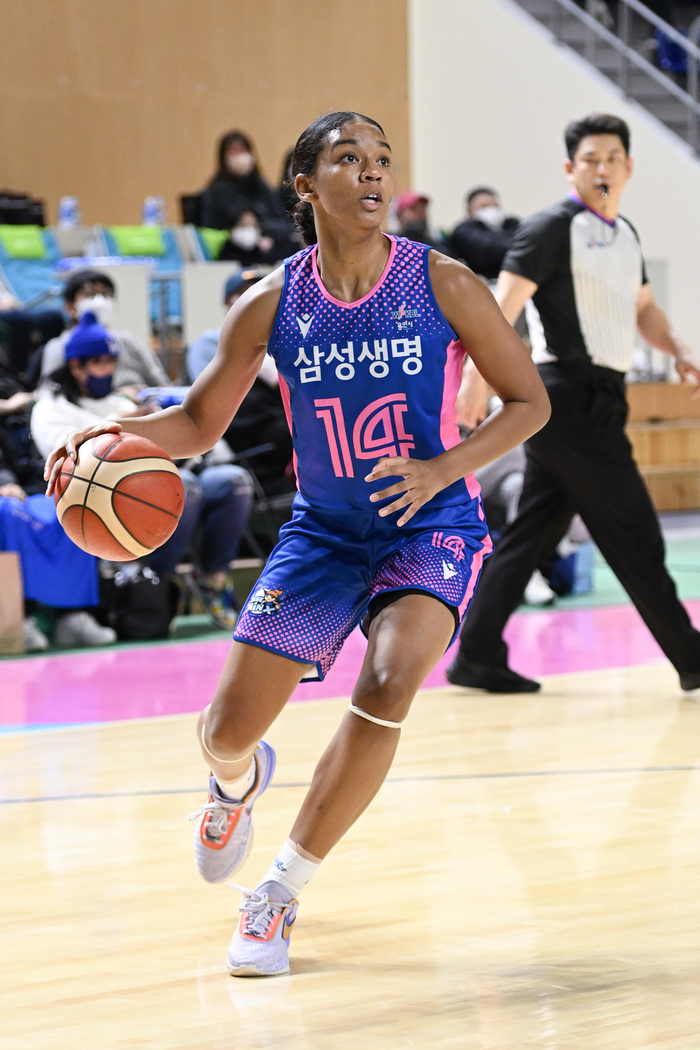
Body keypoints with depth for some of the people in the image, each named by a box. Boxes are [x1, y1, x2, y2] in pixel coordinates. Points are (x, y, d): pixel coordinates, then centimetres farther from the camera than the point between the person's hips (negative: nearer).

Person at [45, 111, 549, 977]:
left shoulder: (442, 285, -14)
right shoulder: (270, 306, -9)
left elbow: (528, 402, -6)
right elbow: (198, 424, 2)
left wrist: (441, 469, -22)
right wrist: (117, 431, -19)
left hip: (431, 527, -2)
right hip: (324, 531, 2)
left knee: (387, 684, -30)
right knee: (228, 730, 0)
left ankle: (283, 889, -11)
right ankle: (238, 783, 44)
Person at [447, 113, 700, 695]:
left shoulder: (626, 235, 18)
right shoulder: (552, 228, -8)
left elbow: (643, 308, 29)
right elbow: (505, 304, -16)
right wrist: (477, 378, -25)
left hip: (600, 401, 9)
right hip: (570, 397, -9)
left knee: (533, 532, 8)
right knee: (634, 534, -4)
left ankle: (478, 657, 11)